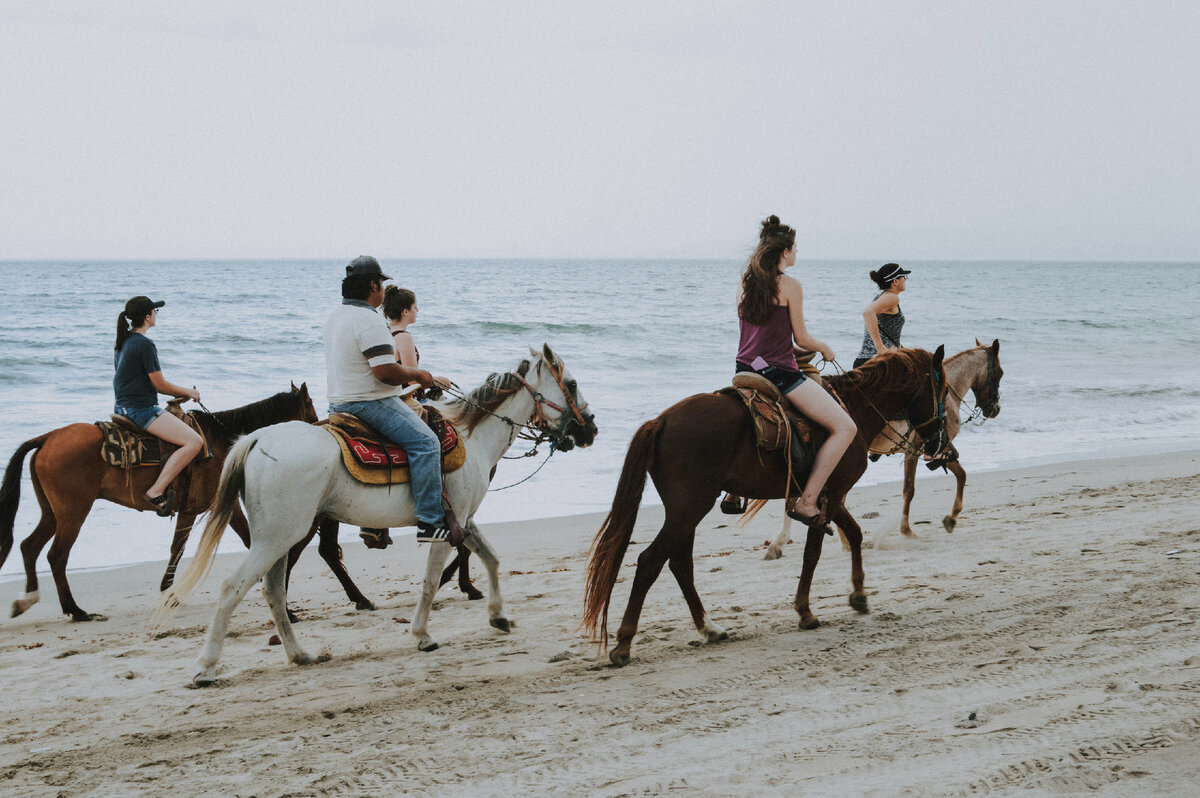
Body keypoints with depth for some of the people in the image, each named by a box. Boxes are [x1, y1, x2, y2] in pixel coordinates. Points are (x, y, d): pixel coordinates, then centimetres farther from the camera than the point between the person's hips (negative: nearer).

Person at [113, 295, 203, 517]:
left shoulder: (122, 342, 14)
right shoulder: (145, 345, -15)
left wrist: (175, 393, 19)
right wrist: (188, 392, 5)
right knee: (194, 441, -18)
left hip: (123, 407, 10)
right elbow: (160, 384, -12)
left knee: (181, 419, 32)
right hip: (141, 409, -10)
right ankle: (156, 491, -24)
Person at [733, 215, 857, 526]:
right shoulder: (789, 285, -9)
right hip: (779, 372, -8)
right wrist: (825, 349, 14)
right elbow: (802, 339, -6)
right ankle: (806, 501, -14)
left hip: (745, 370, 8)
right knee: (845, 428, -8)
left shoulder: (744, 283, 11)